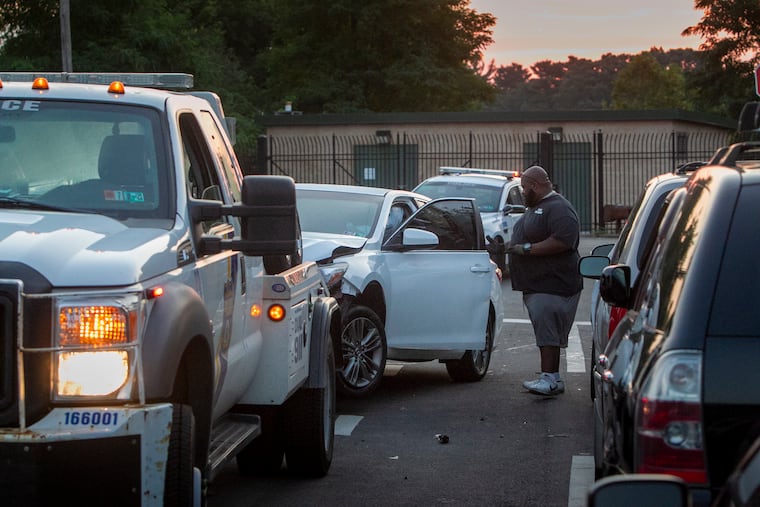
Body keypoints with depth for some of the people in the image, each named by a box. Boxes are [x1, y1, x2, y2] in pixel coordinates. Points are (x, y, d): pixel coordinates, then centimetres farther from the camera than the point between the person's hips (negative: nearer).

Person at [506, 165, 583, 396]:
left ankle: (549, 379, -17)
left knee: (547, 333, -14)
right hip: (536, 284, 10)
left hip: (552, 285, -10)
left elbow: (563, 241, -27)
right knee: (545, 333, 10)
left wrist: (527, 248, -22)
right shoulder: (534, 208, 21)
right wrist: (512, 246, 18)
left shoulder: (558, 208, -13)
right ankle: (554, 378, 14)